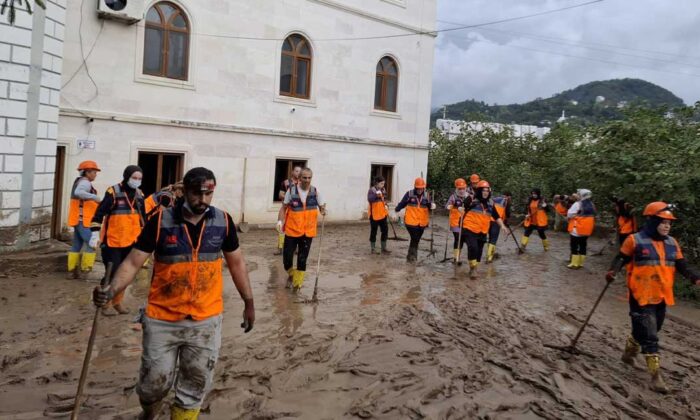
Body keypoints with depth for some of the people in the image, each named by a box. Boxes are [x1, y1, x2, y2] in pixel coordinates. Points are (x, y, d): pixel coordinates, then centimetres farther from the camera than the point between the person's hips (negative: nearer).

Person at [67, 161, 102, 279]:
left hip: (78, 219, 10)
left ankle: (72, 270, 15)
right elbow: (78, 192, -34)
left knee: (76, 245, 12)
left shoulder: (80, 181, 20)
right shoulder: (85, 182, -12)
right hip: (83, 220, -10)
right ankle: (85, 270, -6)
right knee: (91, 244, -8)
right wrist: (95, 197, -35)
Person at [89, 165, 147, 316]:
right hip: (113, 241, -6)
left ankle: (117, 302, 26)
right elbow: (100, 212, -13)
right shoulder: (113, 192, -11)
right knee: (112, 273, -2)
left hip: (131, 241, 6)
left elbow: (143, 216, 18)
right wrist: (95, 232, -19)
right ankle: (104, 303, 14)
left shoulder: (139, 194, 8)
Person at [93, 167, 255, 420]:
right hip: (162, 319, -1)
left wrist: (249, 302, 9)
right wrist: (111, 291, -27)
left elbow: (236, 263, 7)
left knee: (195, 386, 12)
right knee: (155, 381, 12)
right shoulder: (160, 222, -10)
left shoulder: (223, 222, -4)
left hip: (206, 320, 1)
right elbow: (133, 262, -9)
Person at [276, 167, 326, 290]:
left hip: (308, 231, 1)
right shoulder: (291, 190, -5)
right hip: (291, 230, 0)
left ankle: (297, 282, 21)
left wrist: (323, 211, -18)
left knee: (302, 259, 6)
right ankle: (291, 275, 33)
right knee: (287, 256, 3)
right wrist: (280, 221, -13)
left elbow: (322, 206, 6)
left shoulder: (315, 192, -3)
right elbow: (284, 207, 2)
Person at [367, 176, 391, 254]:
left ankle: (384, 248, 17)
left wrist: (386, 205, 1)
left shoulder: (383, 190, 8)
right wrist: (376, 195, -44)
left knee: (385, 230, 7)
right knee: (373, 232, 4)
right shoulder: (372, 190, -12)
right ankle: (372, 249, 17)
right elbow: (369, 199, -28)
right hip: (374, 215, -6)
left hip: (382, 214, 6)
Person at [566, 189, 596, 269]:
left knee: (574, 247, 2)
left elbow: (569, 215, -14)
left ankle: (574, 264, 3)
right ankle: (580, 263, 18)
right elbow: (593, 217, 12)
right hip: (587, 230, 6)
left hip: (576, 229, -6)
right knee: (583, 246, 12)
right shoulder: (591, 205, 6)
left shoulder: (577, 204, -15)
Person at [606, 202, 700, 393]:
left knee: (647, 331, 21)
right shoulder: (635, 240, -10)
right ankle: (656, 375, 1)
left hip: (661, 297, 7)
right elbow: (621, 258, -5)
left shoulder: (672, 243, 8)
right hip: (641, 297, -7)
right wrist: (613, 271, -24)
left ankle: (628, 352, 44)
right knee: (649, 336, -6)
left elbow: (682, 266, 9)